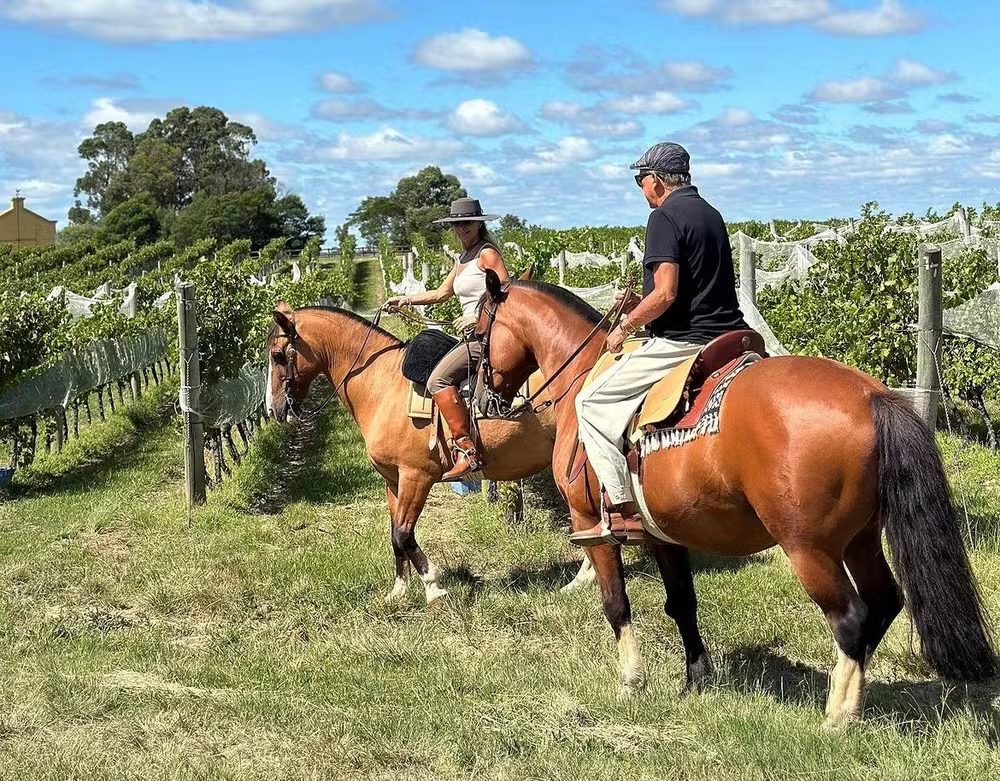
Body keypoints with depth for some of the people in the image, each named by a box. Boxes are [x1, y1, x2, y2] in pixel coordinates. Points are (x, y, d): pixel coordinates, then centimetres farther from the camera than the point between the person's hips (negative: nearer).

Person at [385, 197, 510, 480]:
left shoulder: (487, 253, -6)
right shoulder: (463, 259, 22)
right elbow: (442, 293, 28)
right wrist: (406, 300, 21)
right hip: (472, 337, 11)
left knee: (438, 379, -23)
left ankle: (467, 451, -29)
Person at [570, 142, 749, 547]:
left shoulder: (665, 217, -11)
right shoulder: (711, 214, 19)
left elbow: (666, 293, -21)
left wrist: (626, 326, -6)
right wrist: (642, 305, 19)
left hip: (681, 342, -10)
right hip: (726, 338, 10)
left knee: (592, 402, -3)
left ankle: (623, 512, -10)